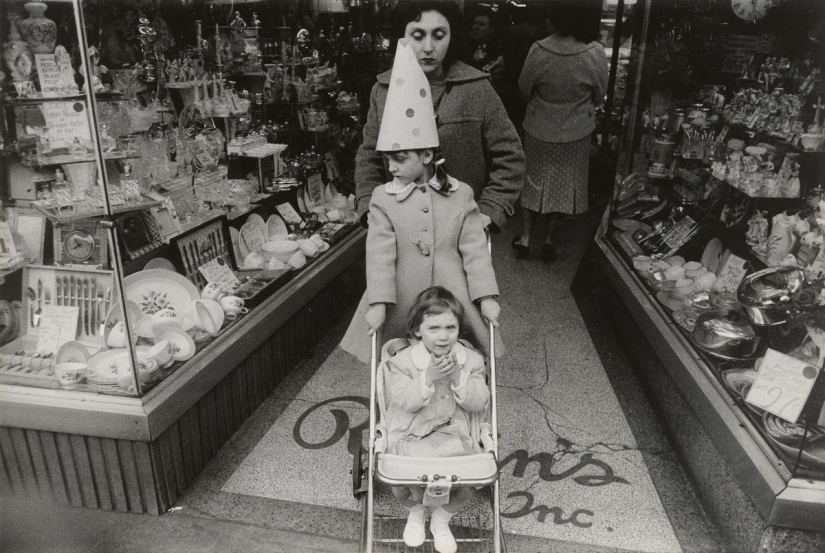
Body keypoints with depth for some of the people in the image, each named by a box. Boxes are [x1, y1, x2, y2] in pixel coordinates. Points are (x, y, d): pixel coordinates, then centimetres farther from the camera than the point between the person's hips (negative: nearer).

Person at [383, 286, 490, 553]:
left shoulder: (470, 360, 1)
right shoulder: (402, 361, -6)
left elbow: (478, 403, -4)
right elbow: (404, 401, -14)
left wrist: (458, 377, -20)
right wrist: (428, 378, -27)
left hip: (453, 434, 2)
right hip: (410, 436, -2)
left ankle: (442, 519, 16)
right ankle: (415, 511, 17)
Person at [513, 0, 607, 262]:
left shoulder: (539, 51, -19)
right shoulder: (595, 53, -18)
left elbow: (524, 89, -4)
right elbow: (600, 96, -4)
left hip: (539, 129, 0)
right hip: (576, 132, 0)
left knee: (534, 181, 17)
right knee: (565, 182, 16)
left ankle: (525, 237, 15)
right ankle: (549, 239, 19)